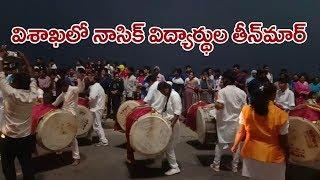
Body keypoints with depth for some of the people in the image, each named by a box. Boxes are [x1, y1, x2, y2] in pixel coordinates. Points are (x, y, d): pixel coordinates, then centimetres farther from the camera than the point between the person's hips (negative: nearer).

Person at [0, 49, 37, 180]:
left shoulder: (11, 94, -20)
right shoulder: (32, 95, -9)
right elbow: (31, 77, 5)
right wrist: (24, 59, 10)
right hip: (27, 138, 4)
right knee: (27, 167, 13)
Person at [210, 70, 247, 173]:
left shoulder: (222, 91, -13)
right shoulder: (241, 92, -2)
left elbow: (219, 106, -23)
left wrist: (214, 105, -3)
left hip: (225, 122, -2)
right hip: (237, 122, 3)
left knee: (220, 144, 11)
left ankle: (216, 165, 22)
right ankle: (235, 166, 24)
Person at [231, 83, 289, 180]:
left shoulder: (246, 110, -10)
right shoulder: (280, 114, -18)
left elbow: (241, 132, -1)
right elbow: (283, 141, -10)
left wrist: (235, 145, 13)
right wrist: (287, 153, 8)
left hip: (251, 154, 3)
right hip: (272, 157, -2)